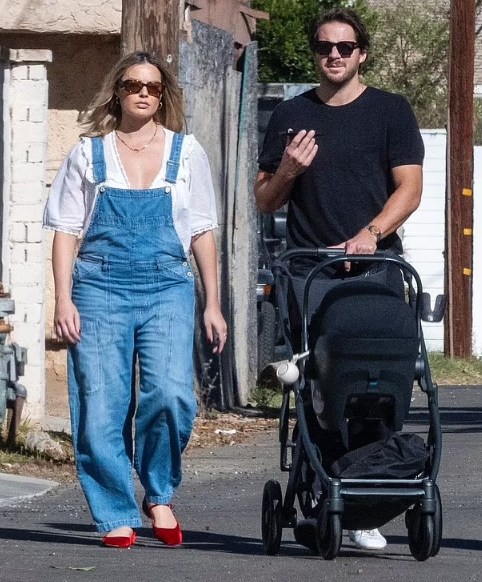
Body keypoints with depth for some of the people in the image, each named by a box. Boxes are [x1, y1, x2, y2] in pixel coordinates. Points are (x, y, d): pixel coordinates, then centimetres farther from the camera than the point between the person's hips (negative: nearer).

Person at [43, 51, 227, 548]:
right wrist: (63, 300, -2)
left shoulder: (186, 152, 13)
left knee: (170, 394, -19)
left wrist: (212, 305, 10)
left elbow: (202, 233, 14)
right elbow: (66, 231, 8)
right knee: (101, 409, -6)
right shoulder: (89, 154, 10)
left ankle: (159, 496, 2)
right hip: (100, 289, 0)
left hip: (167, 289, 0)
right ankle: (117, 516, 5)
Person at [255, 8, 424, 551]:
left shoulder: (390, 112, 9)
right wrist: (287, 171, -4)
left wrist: (370, 234, -16)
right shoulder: (291, 115, 15)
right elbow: (264, 201, 18)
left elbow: (409, 187, 0)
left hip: (374, 270, -1)